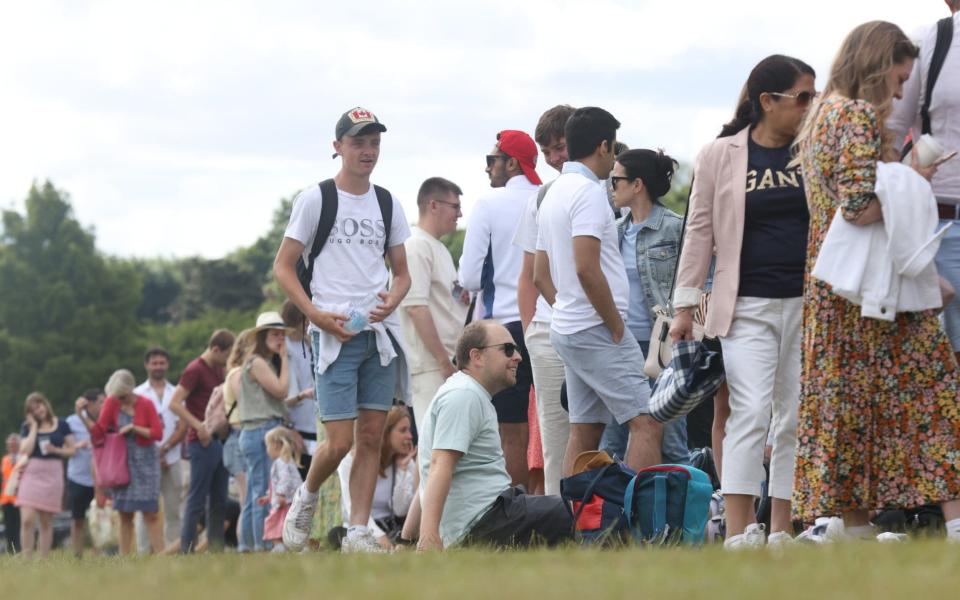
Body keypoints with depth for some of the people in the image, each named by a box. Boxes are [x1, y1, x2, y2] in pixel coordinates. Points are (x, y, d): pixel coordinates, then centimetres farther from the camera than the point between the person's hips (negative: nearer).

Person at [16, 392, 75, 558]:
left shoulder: (61, 425, 6)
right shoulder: (27, 428, 6)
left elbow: (71, 450, 9)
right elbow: (25, 451, -8)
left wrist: (56, 450, -10)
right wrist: (34, 427, -5)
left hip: (53, 474, 0)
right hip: (31, 473, 0)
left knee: (46, 523, 4)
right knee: (27, 520, -14)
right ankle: (27, 561, -9)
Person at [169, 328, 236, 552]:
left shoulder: (218, 370, 16)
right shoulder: (195, 370, -10)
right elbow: (175, 403, -17)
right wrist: (199, 426, -23)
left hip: (219, 440, 9)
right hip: (202, 442, -9)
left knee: (219, 500, 9)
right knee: (197, 498, -7)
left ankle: (216, 547, 12)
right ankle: (187, 548, -5)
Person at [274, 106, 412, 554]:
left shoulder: (388, 204, 12)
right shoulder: (315, 199, -1)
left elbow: (402, 273, 18)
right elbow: (282, 267, 0)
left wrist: (393, 299, -5)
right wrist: (317, 315, -12)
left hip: (381, 331, 4)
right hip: (334, 333, -4)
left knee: (372, 436, 1)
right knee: (340, 442, -9)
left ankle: (358, 531, 6)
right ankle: (307, 497, 19)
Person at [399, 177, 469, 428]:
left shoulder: (438, 247, 20)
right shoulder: (416, 246, -11)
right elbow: (416, 306, -19)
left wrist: (463, 295, 5)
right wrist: (443, 360, -20)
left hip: (450, 362, 10)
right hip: (432, 366, -10)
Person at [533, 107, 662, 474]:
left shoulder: (554, 194, 18)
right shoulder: (588, 192, -13)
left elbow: (541, 276, 21)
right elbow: (587, 269, -23)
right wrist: (617, 326, -15)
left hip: (566, 329, 10)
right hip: (596, 329, -10)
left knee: (584, 431, 9)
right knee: (646, 423, -12)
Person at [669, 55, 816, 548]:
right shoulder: (721, 155, 2)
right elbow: (700, 231, 5)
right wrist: (685, 305, 3)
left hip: (809, 302, 3)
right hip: (748, 305, -3)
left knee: (795, 420, 4)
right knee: (751, 412, -14)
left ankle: (781, 533, 10)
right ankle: (737, 535, -17)